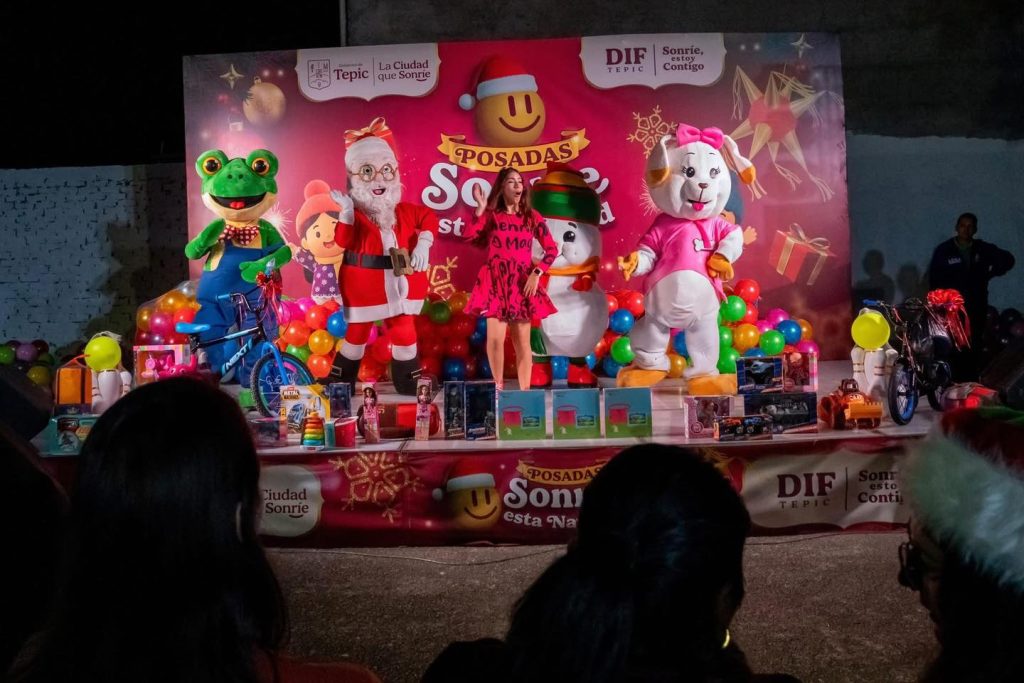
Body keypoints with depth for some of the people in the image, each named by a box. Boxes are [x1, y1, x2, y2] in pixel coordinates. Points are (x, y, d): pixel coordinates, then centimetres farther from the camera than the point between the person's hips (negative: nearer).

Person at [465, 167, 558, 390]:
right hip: (496, 282, -1)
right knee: (495, 338, -7)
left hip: (523, 283, 1)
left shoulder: (532, 217, 7)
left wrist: (536, 273, -6)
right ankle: (498, 387, 8)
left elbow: (552, 249, 5)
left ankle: (525, 390, 10)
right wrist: (481, 207, -14)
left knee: (522, 341, 4)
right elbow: (470, 235, -14)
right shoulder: (491, 215, 4)